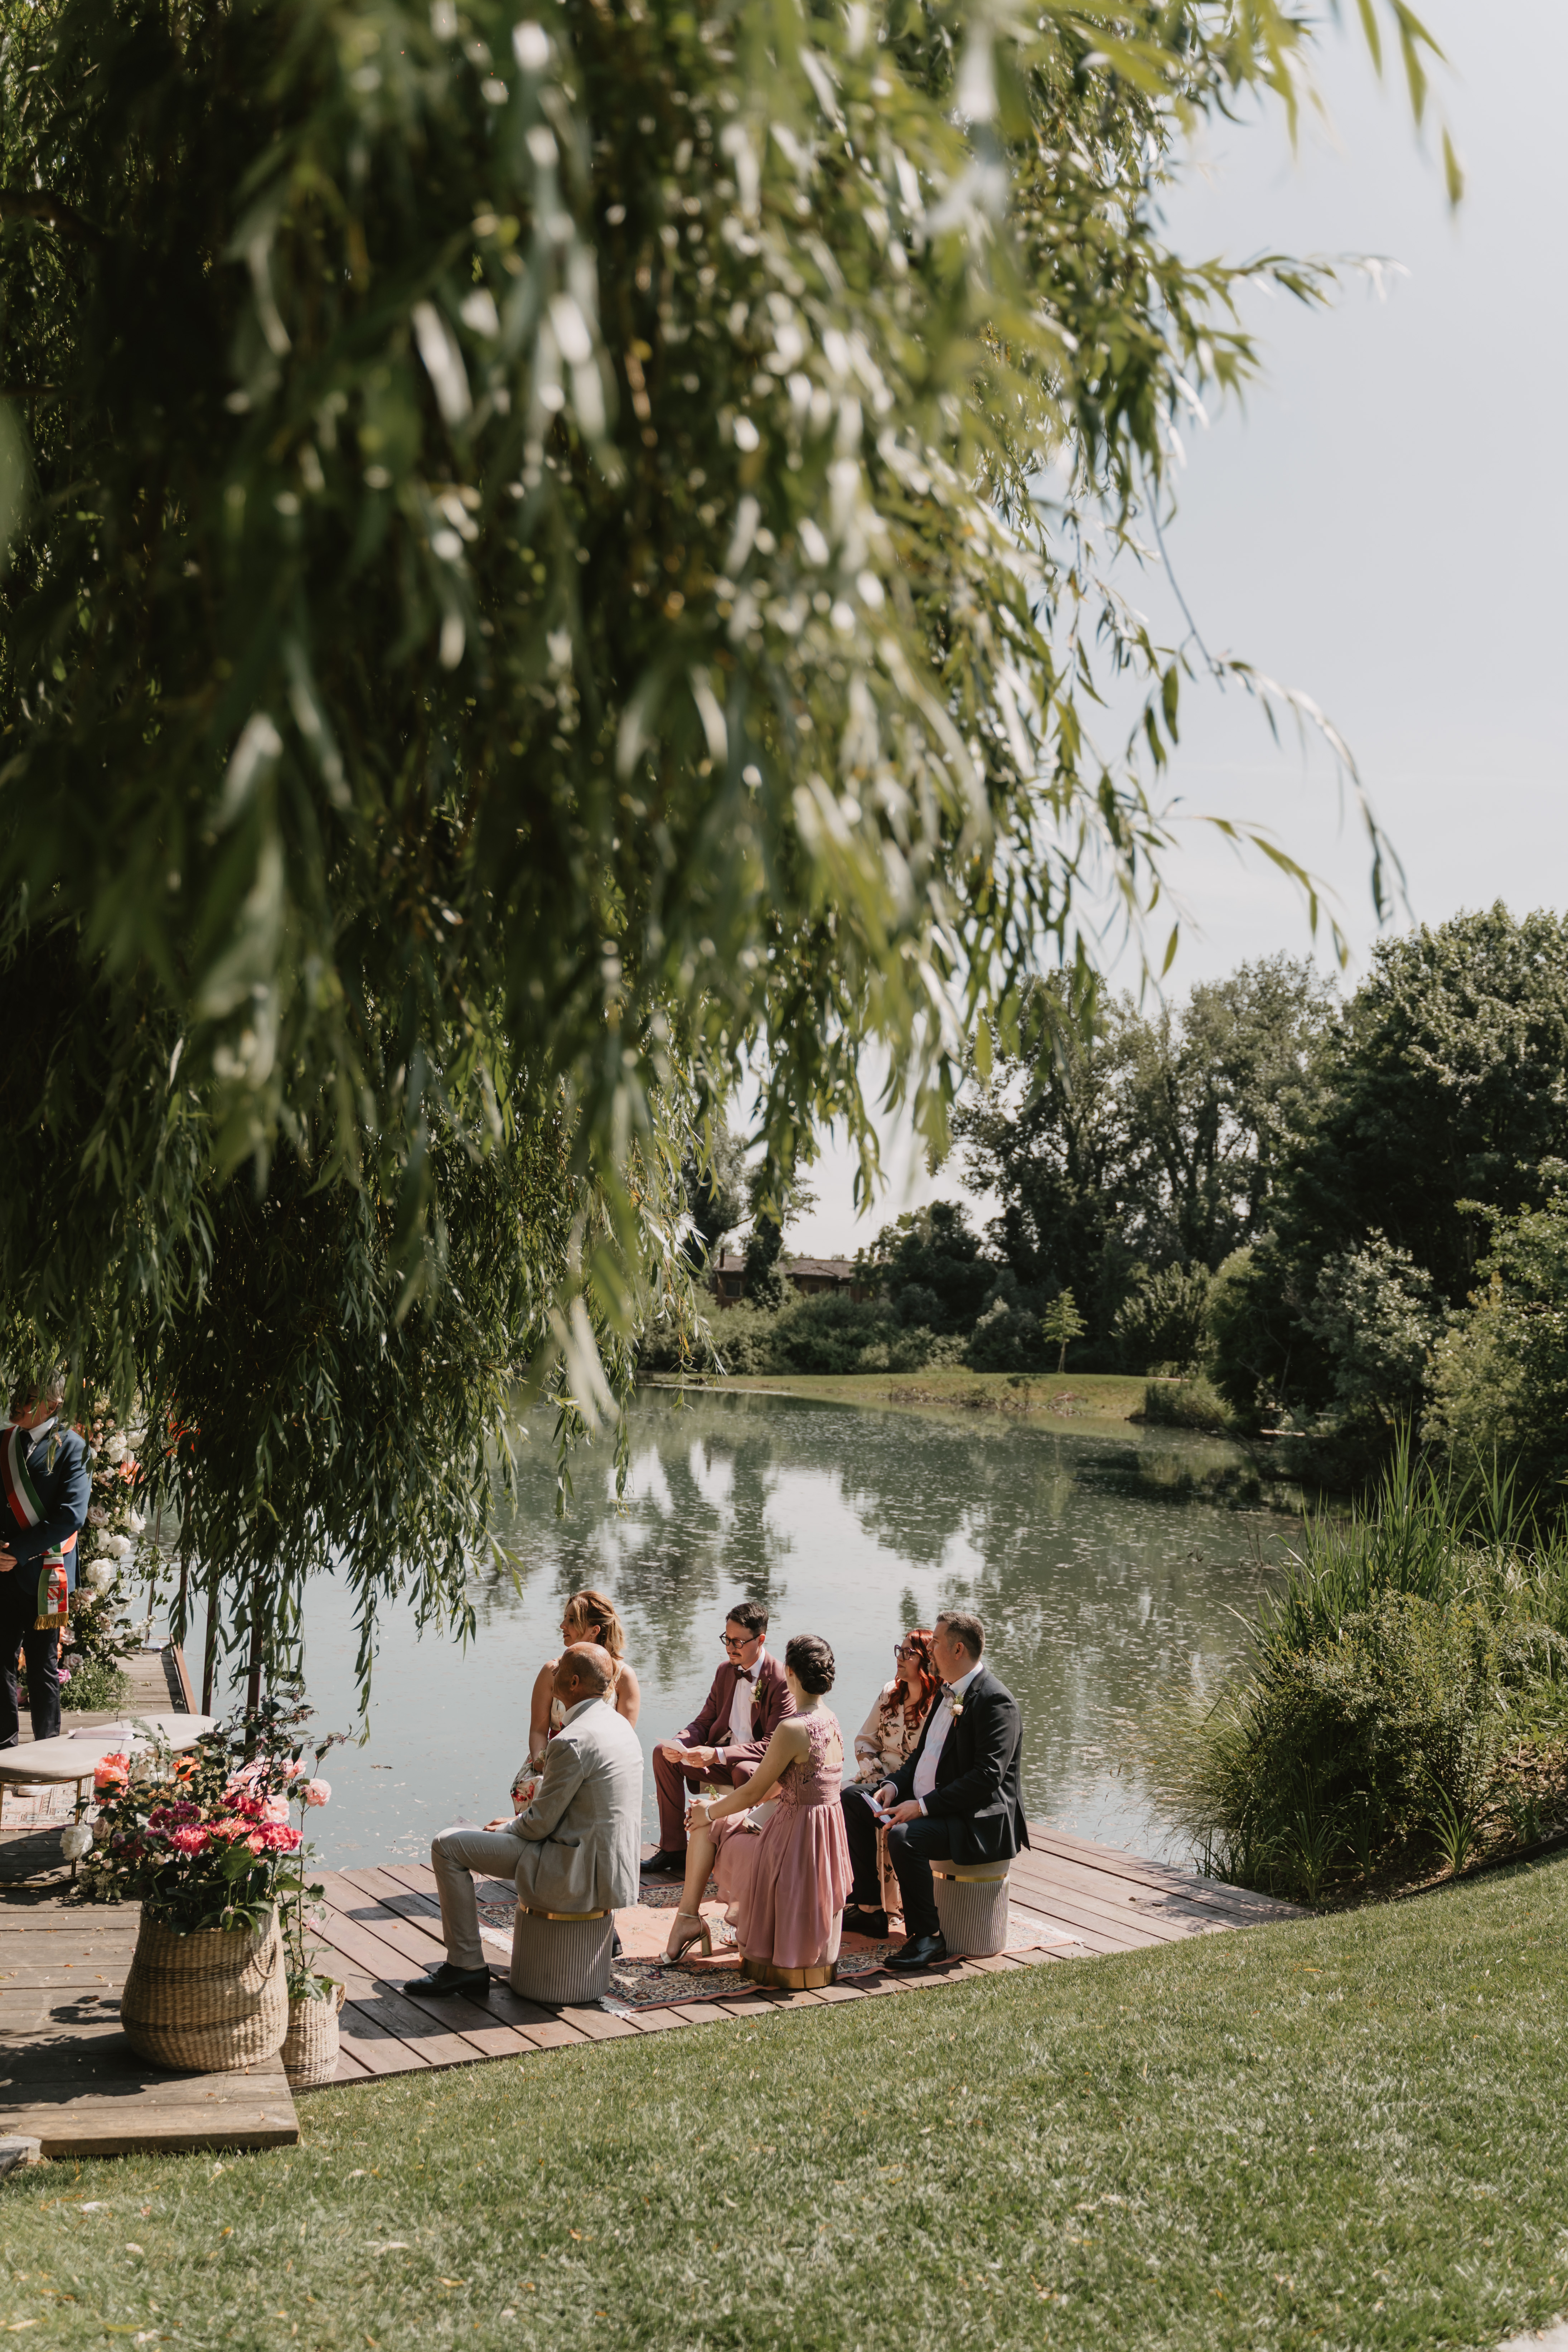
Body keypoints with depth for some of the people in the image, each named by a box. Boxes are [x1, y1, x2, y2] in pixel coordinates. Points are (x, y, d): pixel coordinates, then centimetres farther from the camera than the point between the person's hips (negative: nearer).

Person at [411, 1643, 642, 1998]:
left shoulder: (572, 1742, -22)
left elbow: (541, 1823, -15)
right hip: (616, 1867, 9)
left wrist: (505, 1830, 5)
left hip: (579, 1872, -9)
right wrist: (517, 1823, 16)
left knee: (448, 1846, -2)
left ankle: (466, 1965, 3)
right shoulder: (620, 1726, 8)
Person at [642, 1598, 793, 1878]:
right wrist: (679, 1743, -14)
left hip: (762, 1764, -7)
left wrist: (718, 1755, -32)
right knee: (663, 1753, -8)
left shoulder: (781, 1681, -18)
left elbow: (773, 1745, -23)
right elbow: (705, 1721, 10)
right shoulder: (726, 1671, 5)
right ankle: (674, 1849, -5)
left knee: (744, 1772, -40)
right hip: (723, 1756, 7)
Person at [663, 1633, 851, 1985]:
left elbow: (754, 1792, -16)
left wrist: (712, 1812, 3)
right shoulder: (830, 1720, 4)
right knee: (704, 1823, 16)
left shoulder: (793, 1729, -25)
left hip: (795, 1832, -9)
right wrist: (721, 1806, 16)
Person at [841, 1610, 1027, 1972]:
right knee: (852, 1799, 10)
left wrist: (923, 1806, -27)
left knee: (904, 1837, -35)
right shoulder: (949, 1692, 12)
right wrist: (894, 1785, 0)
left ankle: (927, 1937, -20)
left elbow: (986, 1777, -25)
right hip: (926, 1803, 11)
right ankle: (867, 1905, 16)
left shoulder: (996, 1701, -19)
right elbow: (923, 1754, 20)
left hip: (979, 1820, -10)